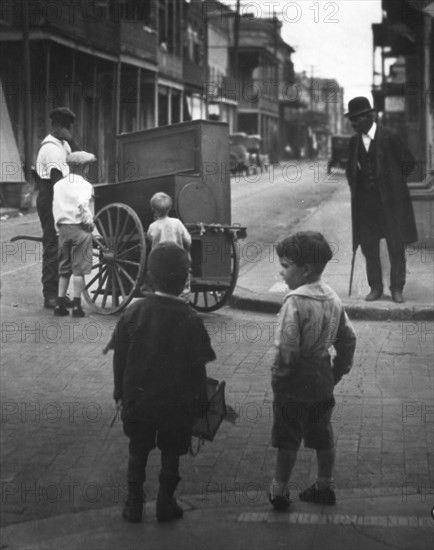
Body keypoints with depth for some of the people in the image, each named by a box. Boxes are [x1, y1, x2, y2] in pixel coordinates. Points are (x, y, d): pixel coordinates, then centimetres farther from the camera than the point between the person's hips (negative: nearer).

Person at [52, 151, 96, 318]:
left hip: (63, 229, 6)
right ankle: (76, 306, 2)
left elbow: (55, 208, 7)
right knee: (79, 269, 1)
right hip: (80, 229, -6)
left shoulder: (58, 185, 9)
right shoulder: (85, 185, -9)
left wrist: (59, 226, 13)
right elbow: (83, 204, -25)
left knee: (64, 269, 14)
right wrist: (89, 221, -14)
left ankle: (60, 304, 14)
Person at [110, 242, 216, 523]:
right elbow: (198, 367, -11)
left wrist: (121, 391, 10)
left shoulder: (134, 312, -10)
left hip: (138, 399, 2)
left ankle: (134, 505, 23)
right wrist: (200, 402, 2)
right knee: (170, 455, 15)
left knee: (138, 453, 17)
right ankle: (166, 505, 23)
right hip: (176, 402, -2)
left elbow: (119, 357, -3)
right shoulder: (190, 319, -16)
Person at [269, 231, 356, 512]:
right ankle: (325, 487, 30)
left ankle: (280, 491, 19)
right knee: (323, 436, 18)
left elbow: (287, 349, -23)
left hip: (295, 386, -7)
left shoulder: (295, 302, -22)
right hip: (323, 383, 7)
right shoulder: (333, 298, 1)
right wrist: (337, 372, 15)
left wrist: (278, 379, -11)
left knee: (288, 439, 7)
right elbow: (348, 340, 6)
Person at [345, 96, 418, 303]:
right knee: (369, 248, 6)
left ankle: (397, 288, 10)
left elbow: (408, 162, 0)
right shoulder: (354, 141, 7)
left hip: (390, 200, -4)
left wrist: (393, 183, 6)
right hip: (365, 202, 4)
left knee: (396, 247, 1)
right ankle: (375, 288, 16)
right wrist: (356, 190, 10)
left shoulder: (390, 136, -8)